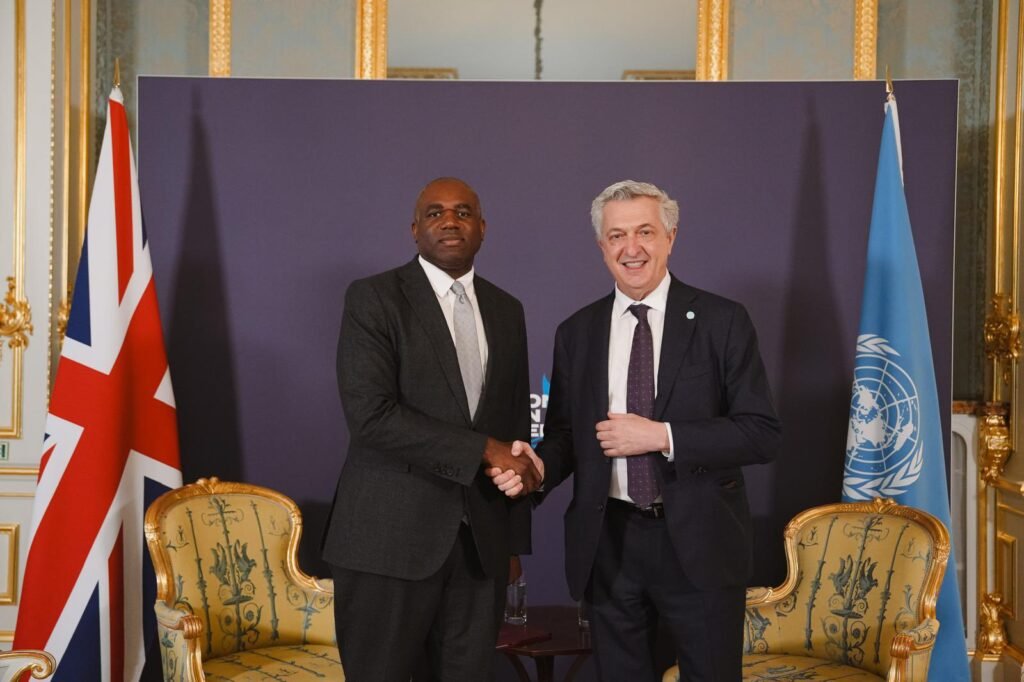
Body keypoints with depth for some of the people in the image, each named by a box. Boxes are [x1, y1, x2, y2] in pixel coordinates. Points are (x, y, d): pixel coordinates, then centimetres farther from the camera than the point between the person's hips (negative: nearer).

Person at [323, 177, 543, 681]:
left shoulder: (506, 311, 12)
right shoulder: (373, 298, -5)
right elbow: (370, 414, -16)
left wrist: (515, 537, 13)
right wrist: (483, 450, -15)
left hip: (481, 537, 5)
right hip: (392, 534, -4)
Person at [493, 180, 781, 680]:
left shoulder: (723, 321, -5)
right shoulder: (576, 333, 5)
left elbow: (762, 433, -9)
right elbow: (564, 432, 9)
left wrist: (662, 436, -18)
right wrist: (538, 467, -13)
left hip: (697, 540, -2)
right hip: (607, 541, 3)